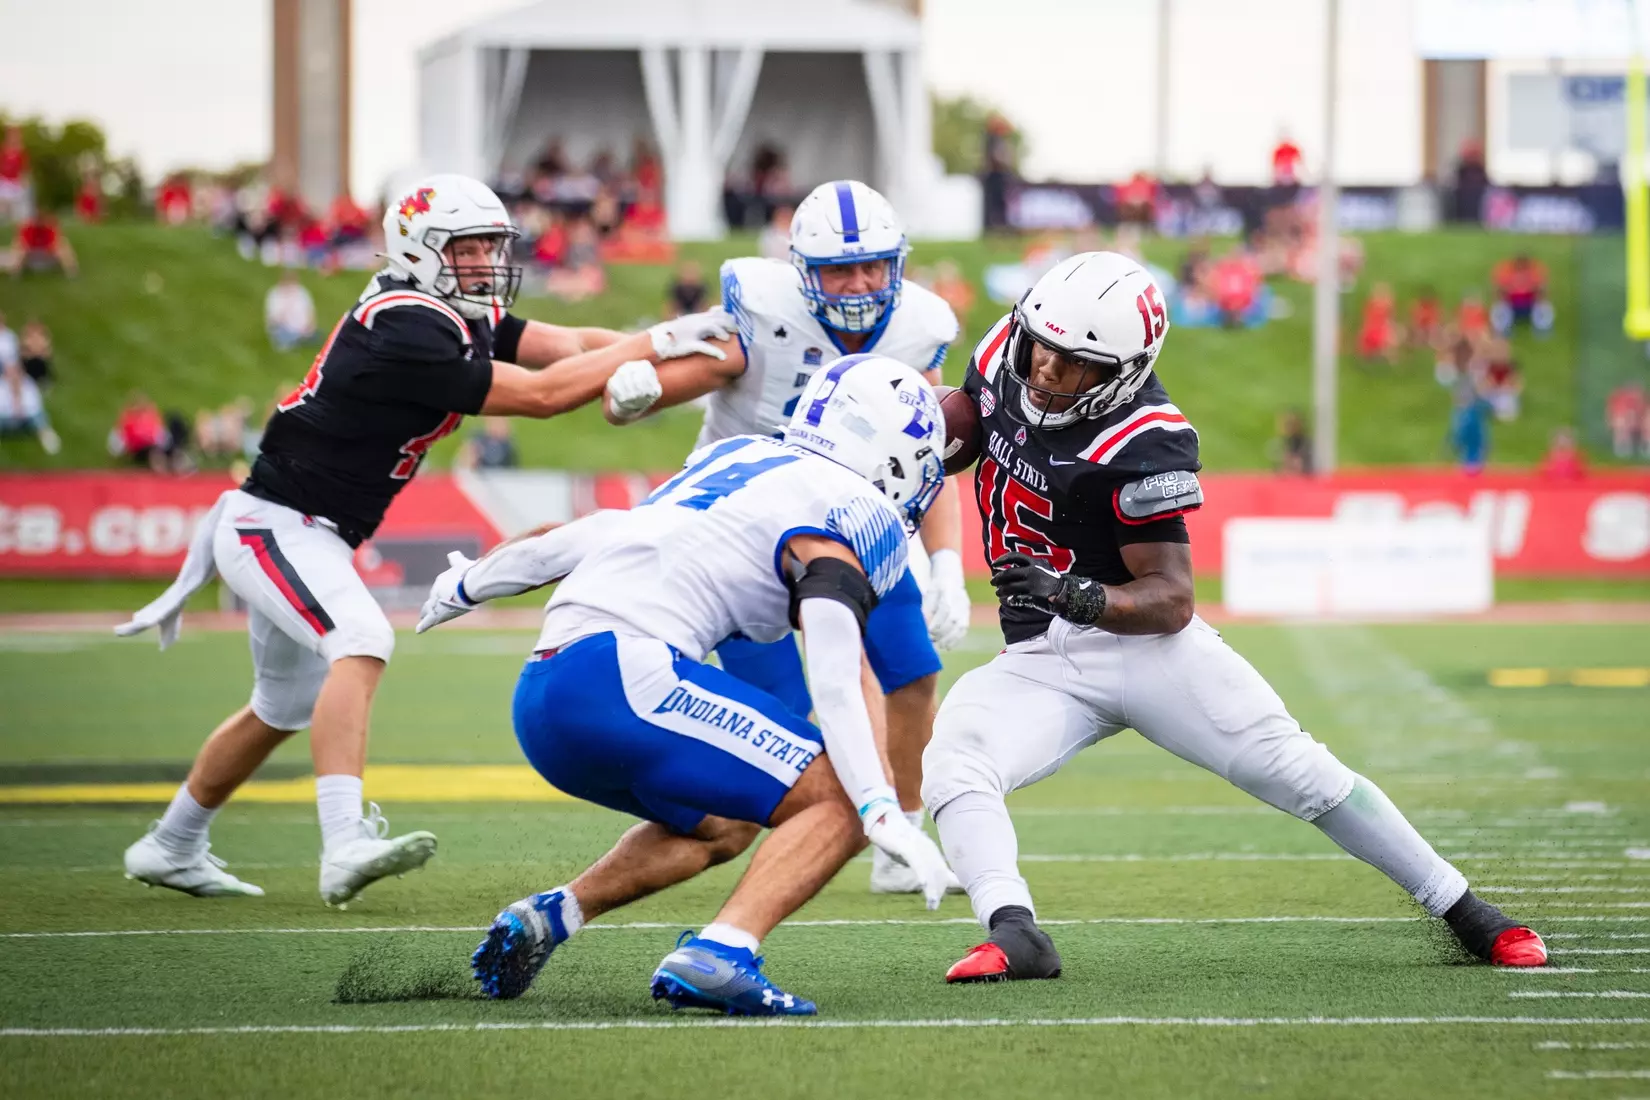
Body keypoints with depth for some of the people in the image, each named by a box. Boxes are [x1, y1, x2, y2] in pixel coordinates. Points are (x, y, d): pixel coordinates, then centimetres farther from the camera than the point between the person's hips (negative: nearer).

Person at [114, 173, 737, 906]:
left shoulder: (465, 316, 4)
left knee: (285, 709, 23)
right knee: (361, 642, -31)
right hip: (276, 524, -11)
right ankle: (345, 846, -42)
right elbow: (541, 394, -27)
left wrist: (672, 340, -22)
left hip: (306, 536, 11)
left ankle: (171, 850, 39)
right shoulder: (408, 330, -26)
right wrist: (655, 345, -23)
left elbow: (563, 346, -8)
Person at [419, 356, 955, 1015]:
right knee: (837, 807, -7)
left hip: (541, 700, 9)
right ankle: (718, 956, -26)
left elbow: (596, 533, 33)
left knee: (722, 825, 30)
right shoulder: (851, 511, 1)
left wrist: (468, 585, 46)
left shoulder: (735, 456, 25)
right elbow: (835, 681, -15)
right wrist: (884, 814, -22)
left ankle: (550, 915, 15)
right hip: (619, 673, -9)